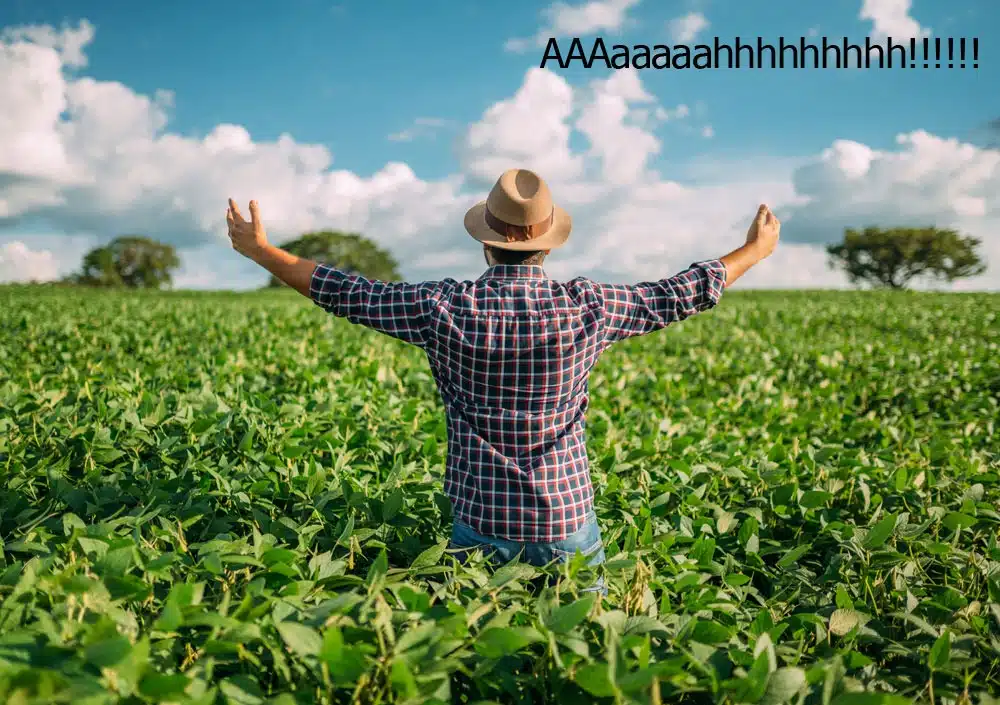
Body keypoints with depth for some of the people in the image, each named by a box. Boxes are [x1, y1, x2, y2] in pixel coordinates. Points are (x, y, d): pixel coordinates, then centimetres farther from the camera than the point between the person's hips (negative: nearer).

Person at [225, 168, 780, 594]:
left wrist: (261, 250, 13)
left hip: (482, 523, 0)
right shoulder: (585, 307, -9)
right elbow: (682, 294, 4)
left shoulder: (446, 307, -12)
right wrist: (754, 251, 22)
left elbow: (348, 294, -2)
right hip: (567, 520, 1)